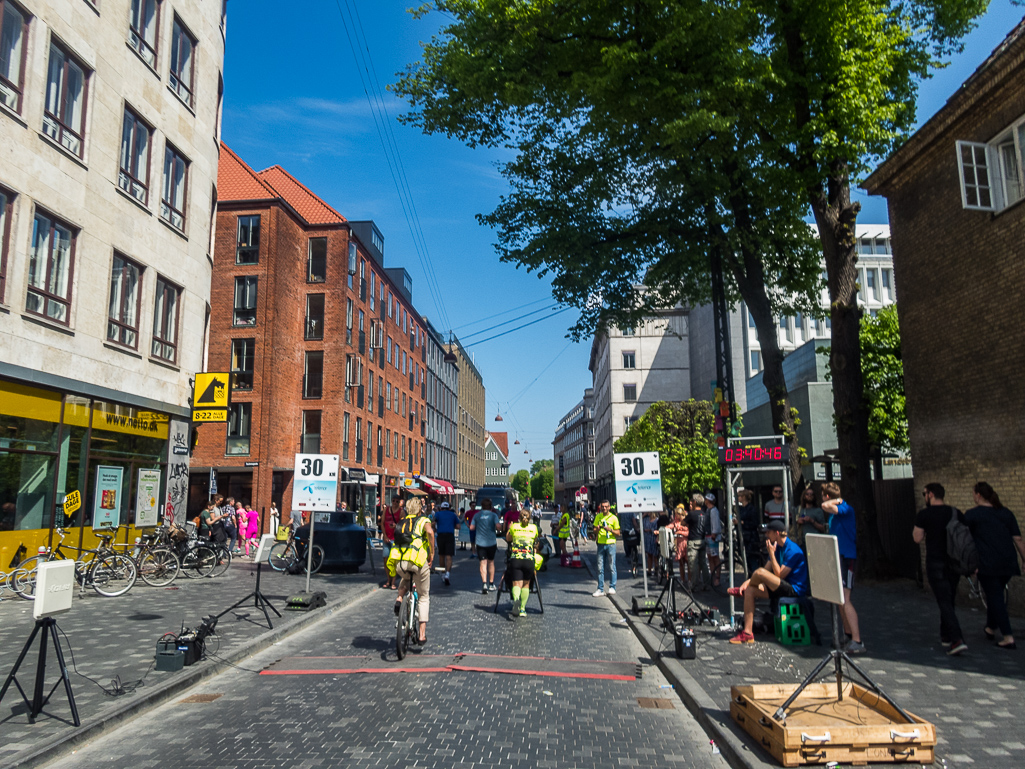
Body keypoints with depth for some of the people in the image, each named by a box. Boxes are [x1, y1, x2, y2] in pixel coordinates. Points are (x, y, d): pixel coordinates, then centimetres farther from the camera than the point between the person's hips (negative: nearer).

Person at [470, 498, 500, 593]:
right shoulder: (493, 515, -3)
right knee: (491, 562, 15)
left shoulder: (477, 515, 3)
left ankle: (484, 583, -19)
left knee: (483, 563, -2)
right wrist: (497, 530, 7)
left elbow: (471, 527, 3)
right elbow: (497, 526, -15)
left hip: (480, 542, 0)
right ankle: (491, 584, 20)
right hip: (491, 542, 0)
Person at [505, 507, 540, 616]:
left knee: (516, 584, -3)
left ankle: (516, 598, -35)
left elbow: (507, 539, 24)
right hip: (529, 559, 0)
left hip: (515, 559, 0)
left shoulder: (514, 526, 7)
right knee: (526, 584, 15)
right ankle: (522, 609, 11)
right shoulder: (534, 528, 8)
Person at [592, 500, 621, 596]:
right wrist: (597, 529, -7)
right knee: (600, 568, 3)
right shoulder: (598, 516, 10)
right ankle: (600, 589, 8)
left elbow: (618, 533, 1)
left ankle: (612, 587, 9)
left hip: (610, 544, -3)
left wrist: (610, 529, -17)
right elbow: (595, 531, 15)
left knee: (612, 566, -1)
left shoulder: (613, 518, 0)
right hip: (601, 544, 3)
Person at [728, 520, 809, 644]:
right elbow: (767, 570, 11)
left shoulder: (792, 550, -17)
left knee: (760, 572, -26)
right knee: (749, 590, -4)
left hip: (795, 590, -10)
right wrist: (747, 582, -1)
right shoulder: (777, 547, 11)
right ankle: (747, 633, -5)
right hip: (783, 588, 10)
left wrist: (771, 553, -19)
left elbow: (779, 575, -20)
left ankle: (740, 590, 8)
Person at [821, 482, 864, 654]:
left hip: (847, 557, -10)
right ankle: (848, 633, 27)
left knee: (844, 599, -15)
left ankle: (857, 642, -15)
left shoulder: (845, 509, -15)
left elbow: (825, 506, -33)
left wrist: (837, 500, -18)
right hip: (837, 556, 10)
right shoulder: (835, 512, 15)